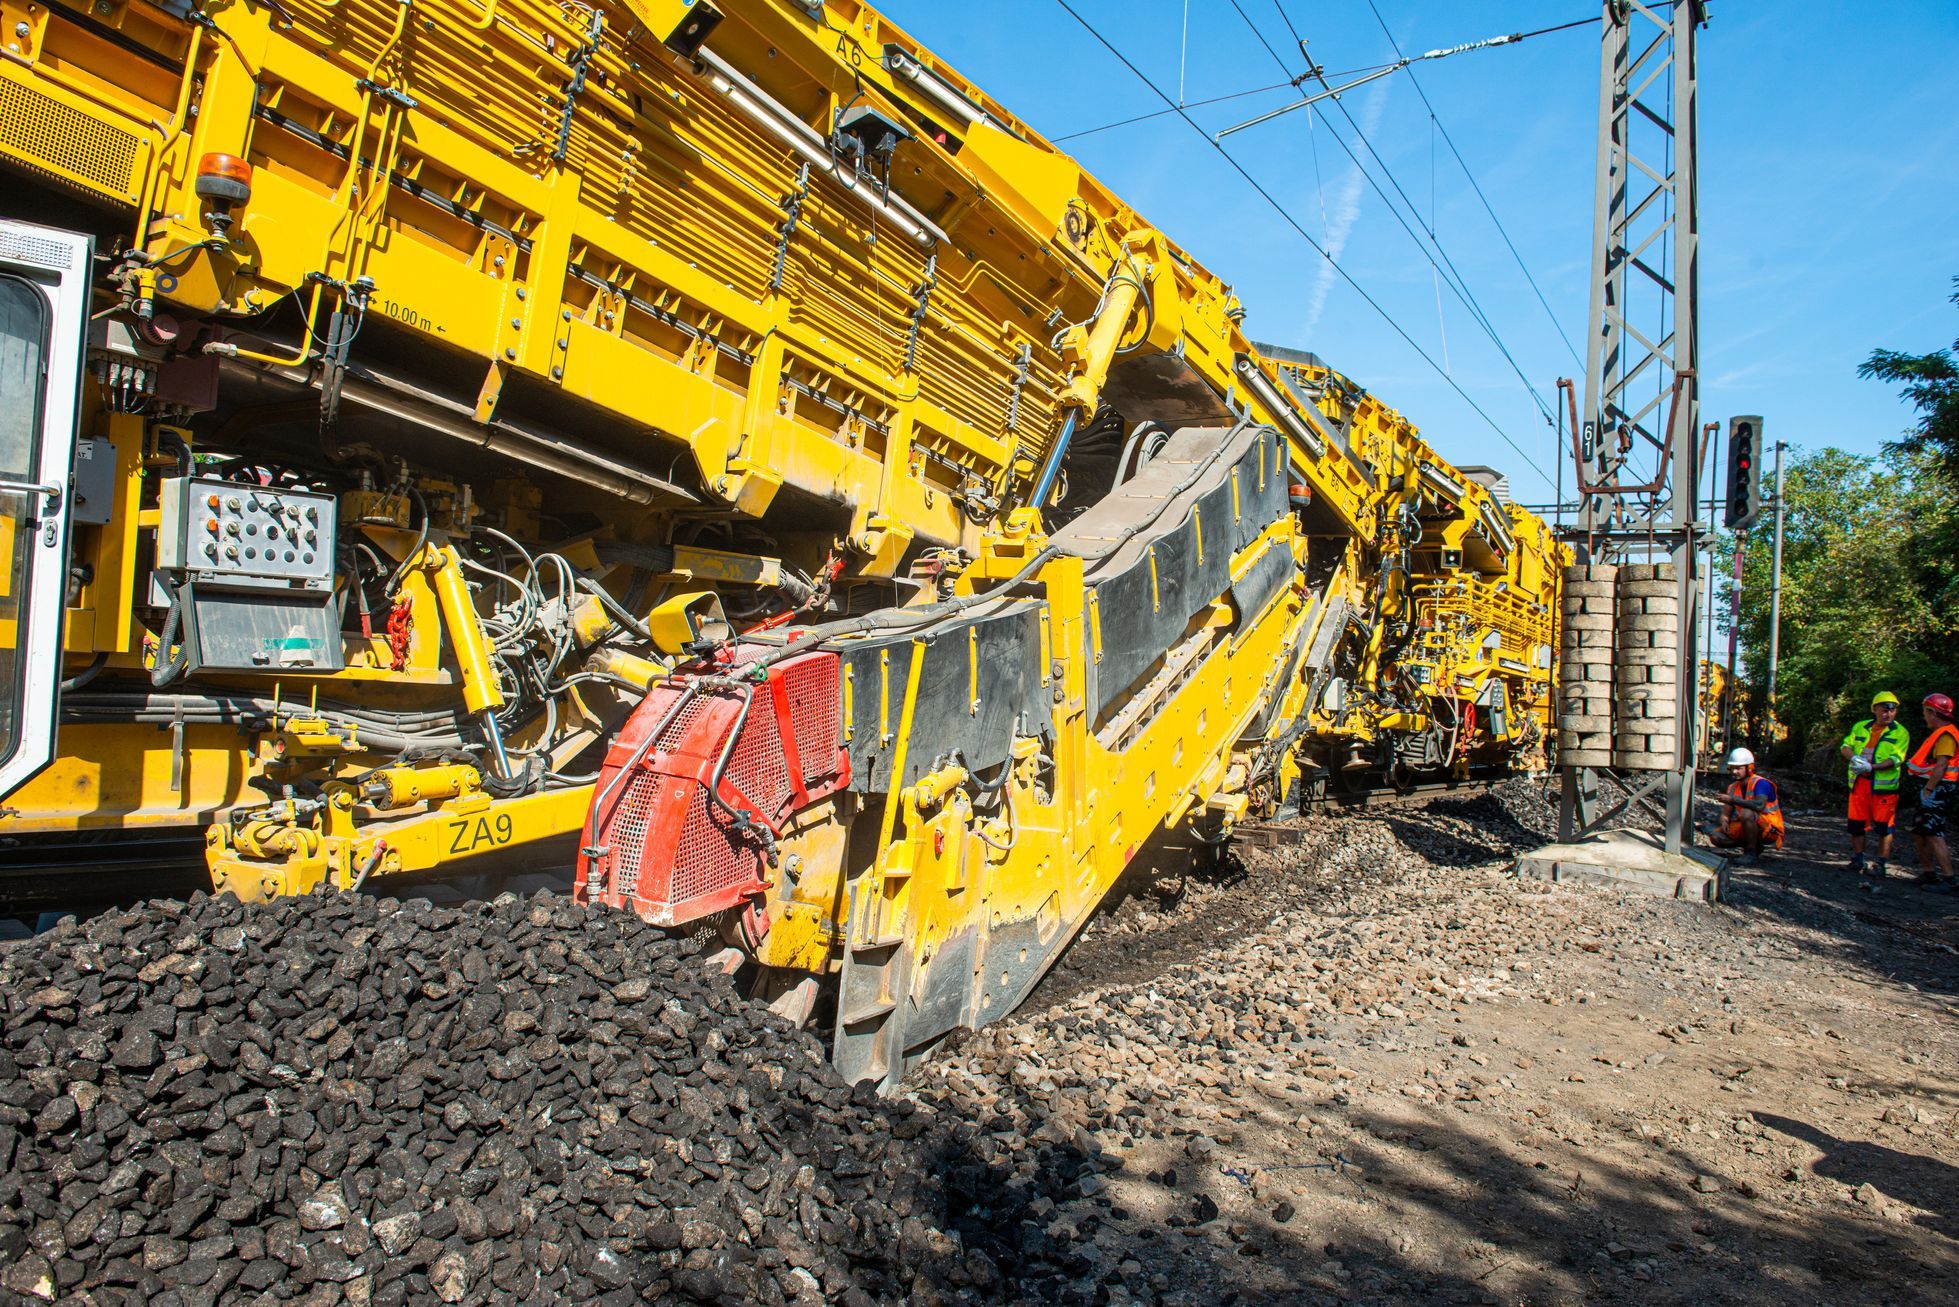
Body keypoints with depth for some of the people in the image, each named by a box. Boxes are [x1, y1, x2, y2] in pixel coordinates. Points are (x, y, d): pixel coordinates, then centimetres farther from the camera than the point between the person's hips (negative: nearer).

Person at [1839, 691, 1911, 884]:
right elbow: (1845, 746, 8)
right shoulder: (1860, 727, 12)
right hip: (1859, 782, 4)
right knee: (1856, 823, 8)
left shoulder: (1900, 733, -1)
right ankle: (1857, 861, 21)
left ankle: (1880, 865, 5)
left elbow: (1896, 758, -11)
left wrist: (1872, 767, -24)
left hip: (1884, 784, -4)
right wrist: (1854, 757, -14)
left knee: (1883, 826, -3)